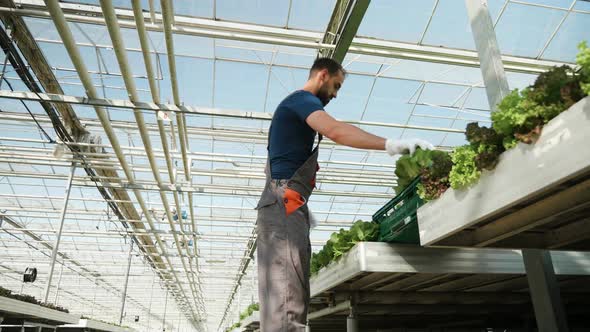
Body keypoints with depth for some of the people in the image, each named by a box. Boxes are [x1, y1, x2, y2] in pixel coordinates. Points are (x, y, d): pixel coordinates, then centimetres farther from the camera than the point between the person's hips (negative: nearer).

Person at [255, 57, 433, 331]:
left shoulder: (294, 105, 30)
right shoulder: (301, 99, -1)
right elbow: (335, 130, -23)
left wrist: (302, 208, 25)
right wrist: (392, 145, -26)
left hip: (284, 205, 10)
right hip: (284, 203, -10)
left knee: (282, 295, 6)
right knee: (288, 297, -17)